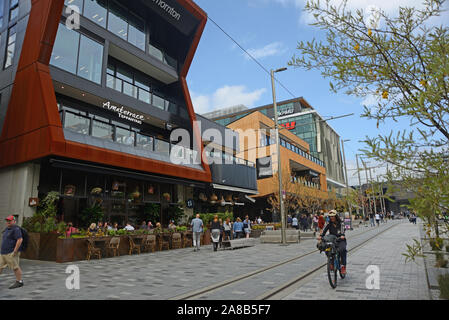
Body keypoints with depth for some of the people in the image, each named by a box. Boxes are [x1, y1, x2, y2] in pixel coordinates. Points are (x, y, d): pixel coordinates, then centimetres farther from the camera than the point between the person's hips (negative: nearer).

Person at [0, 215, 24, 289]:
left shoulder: (16, 229, -14)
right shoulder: (7, 229, 15)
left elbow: (20, 240, -22)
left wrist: (15, 251, -23)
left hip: (11, 253, -9)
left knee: (15, 267, -4)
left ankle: (19, 282, 4)